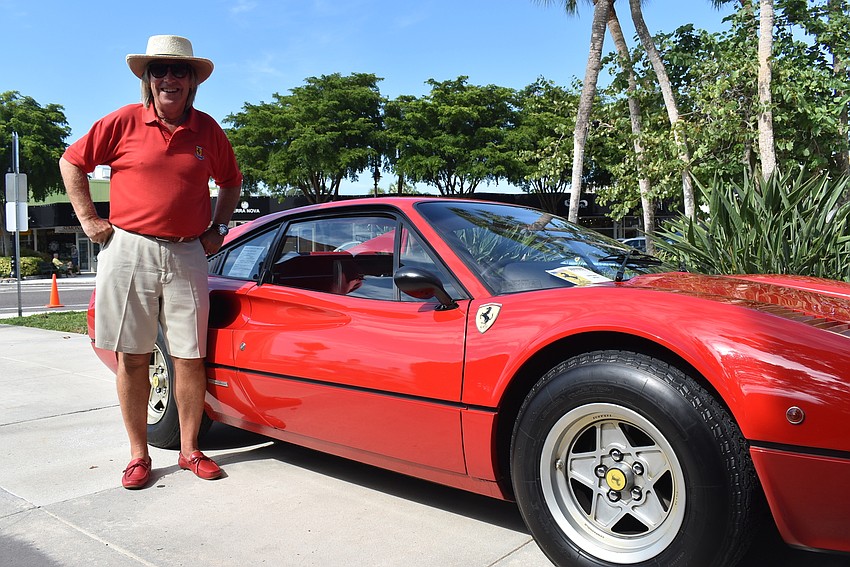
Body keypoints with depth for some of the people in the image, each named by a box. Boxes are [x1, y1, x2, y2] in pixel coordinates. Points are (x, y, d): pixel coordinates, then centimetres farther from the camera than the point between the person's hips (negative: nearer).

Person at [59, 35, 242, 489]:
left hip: (187, 255, 2)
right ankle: (138, 455, 16)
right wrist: (88, 219, 4)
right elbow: (72, 162, 10)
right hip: (128, 251, -1)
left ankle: (190, 450, 17)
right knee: (132, 357, 4)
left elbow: (231, 182, 21)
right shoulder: (124, 122, 2)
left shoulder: (207, 129, 7)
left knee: (190, 357, 2)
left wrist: (218, 229, 11)